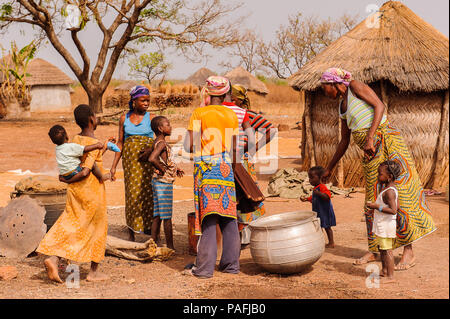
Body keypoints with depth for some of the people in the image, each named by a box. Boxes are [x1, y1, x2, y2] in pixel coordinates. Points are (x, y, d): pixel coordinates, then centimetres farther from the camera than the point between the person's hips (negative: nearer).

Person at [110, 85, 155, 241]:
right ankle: (131, 233, 9)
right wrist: (114, 166, 7)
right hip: (130, 160, 2)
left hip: (148, 160, -2)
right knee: (132, 194, 1)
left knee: (149, 193, -5)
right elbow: (120, 143, 11)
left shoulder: (151, 118, 2)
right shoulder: (124, 119, 7)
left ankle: (152, 232, 0)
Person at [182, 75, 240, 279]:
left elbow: (189, 146, -8)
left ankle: (205, 267, -4)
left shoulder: (199, 113, -4)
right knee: (229, 218, 9)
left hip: (206, 168, -4)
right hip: (226, 168, 4)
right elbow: (234, 149, 12)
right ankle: (231, 263, 14)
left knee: (208, 218, -5)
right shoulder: (232, 115, 9)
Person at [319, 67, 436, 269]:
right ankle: (373, 251, 17)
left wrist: (370, 137, -21)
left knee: (400, 195, -9)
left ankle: (409, 252, -7)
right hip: (371, 154, 9)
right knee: (372, 201, 9)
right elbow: (344, 142, 27)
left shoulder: (355, 86, -1)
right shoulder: (342, 107, 21)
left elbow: (379, 106, -12)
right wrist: (329, 168, 32)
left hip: (387, 141, -9)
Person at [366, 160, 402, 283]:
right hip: (382, 225, 11)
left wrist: (377, 206, -27)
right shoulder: (392, 188, 9)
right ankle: (384, 271, 36)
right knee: (381, 248, 22)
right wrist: (376, 209, 20)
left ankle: (390, 276, 2)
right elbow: (396, 206, 19)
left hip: (386, 226, -11)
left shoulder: (389, 192, -23)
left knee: (387, 250, -4)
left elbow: (393, 210, -30)